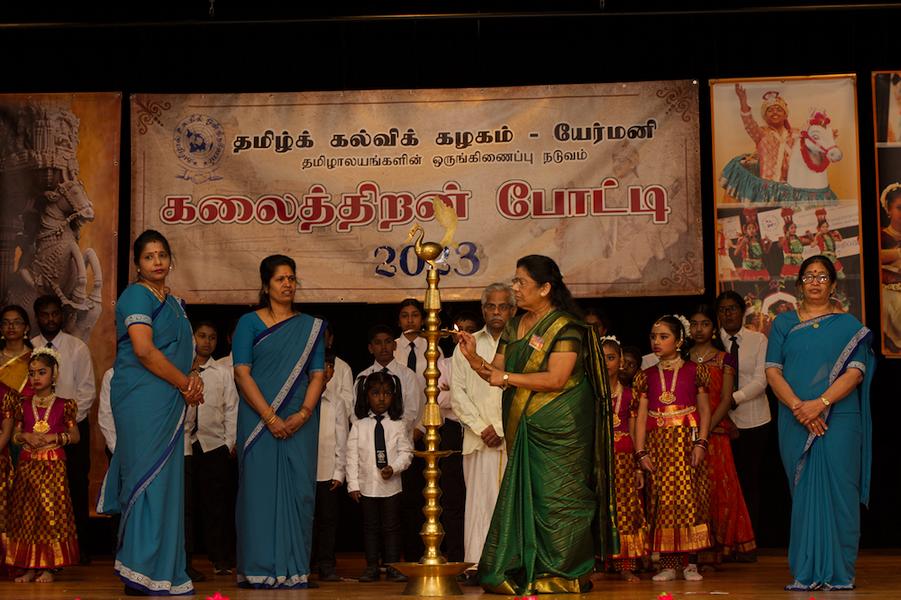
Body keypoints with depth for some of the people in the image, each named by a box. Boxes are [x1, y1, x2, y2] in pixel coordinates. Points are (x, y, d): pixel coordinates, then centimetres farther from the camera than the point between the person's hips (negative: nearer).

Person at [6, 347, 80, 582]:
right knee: (27, 513, 1)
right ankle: (30, 567, 8)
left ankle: (48, 567, 3)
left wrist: (54, 437, -11)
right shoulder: (24, 405, 9)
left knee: (50, 511, -3)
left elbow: (75, 436, 4)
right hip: (27, 465, 3)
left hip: (53, 466, -3)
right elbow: (14, 435, 13)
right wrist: (25, 436, -9)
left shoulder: (64, 405, 1)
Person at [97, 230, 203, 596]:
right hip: (142, 398, -8)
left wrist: (193, 381, 1)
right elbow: (144, 350, -17)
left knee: (166, 480, 7)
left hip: (169, 402, 8)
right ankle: (144, 574, -5)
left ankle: (164, 572, 11)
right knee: (149, 478, -9)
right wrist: (186, 384, -10)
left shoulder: (173, 303, 21)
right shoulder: (137, 295, -5)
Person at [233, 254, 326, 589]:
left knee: (297, 491, 1)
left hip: (299, 424, 2)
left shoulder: (310, 327, 12)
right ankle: (259, 570, 2)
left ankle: (294, 569, 6)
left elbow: (317, 374, 6)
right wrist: (270, 417, -13)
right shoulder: (249, 323, 4)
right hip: (259, 420, -2)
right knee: (259, 489, -3)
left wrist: (303, 414, -10)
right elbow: (242, 373, -4)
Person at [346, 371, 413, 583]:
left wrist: (394, 468, -17)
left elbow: (406, 452, 1)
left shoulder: (397, 425, 3)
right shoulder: (359, 426, 3)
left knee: (391, 526, 3)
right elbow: (352, 456, 1)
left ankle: (392, 566, 10)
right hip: (367, 485, 0)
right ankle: (371, 567, 13)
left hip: (391, 484, 0)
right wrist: (353, 484, -5)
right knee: (370, 526, 7)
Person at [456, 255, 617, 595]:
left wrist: (507, 377, -17)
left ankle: (565, 575, 5)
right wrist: (473, 358, -5)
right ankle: (526, 571, 10)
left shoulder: (565, 328, -10)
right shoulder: (515, 327, 14)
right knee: (525, 494, 6)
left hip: (558, 429, -7)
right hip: (523, 428, 7)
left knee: (556, 496, -3)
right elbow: (497, 373, 13)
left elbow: (555, 378, -19)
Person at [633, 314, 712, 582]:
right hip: (658, 444, 2)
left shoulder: (694, 371, 5)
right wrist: (641, 452, -1)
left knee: (688, 498, -5)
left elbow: (705, 410, 3)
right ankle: (668, 563, 3)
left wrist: (700, 442, -8)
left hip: (687, 442, -2)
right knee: (663, 500, 0)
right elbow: (641, 416, 7)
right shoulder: (647, 376, 11)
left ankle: (688, 562, 1)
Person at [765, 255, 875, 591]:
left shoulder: (849, 326, 7)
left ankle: (839, 573, 2)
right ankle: (806, 573, 7)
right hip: (795, 424, 2)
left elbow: (855, 372, -4)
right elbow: (772, 371, 3)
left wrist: (820, 403, -17)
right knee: (803, 493, 3)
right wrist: (797, 407, -12)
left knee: (837, 492, -4)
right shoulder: (784, 324, 12)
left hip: (839, 420, -2)